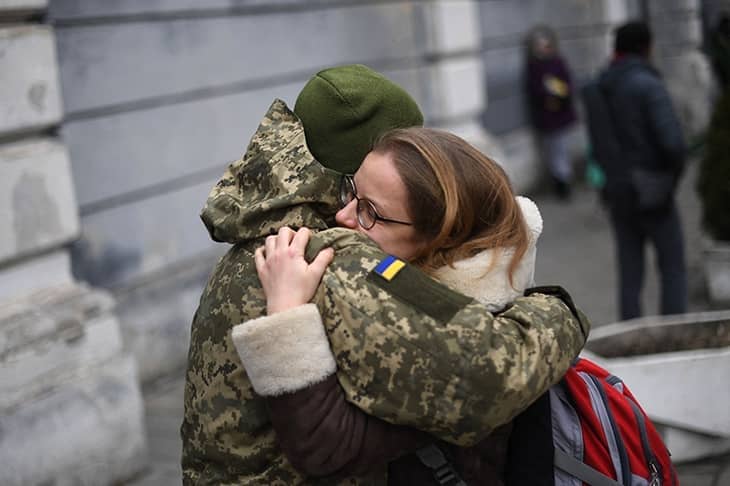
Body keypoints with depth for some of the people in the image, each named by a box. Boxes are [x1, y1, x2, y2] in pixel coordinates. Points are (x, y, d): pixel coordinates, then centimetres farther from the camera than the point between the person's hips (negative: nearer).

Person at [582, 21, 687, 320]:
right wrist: (674, 175, -5)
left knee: (630, 273, 11)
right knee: (673, 269, 7)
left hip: (618, 194, 5)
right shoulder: (649, 85, -14)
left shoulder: (598, 89, 6)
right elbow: (673, 141, -22)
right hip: (653, 193, -5)